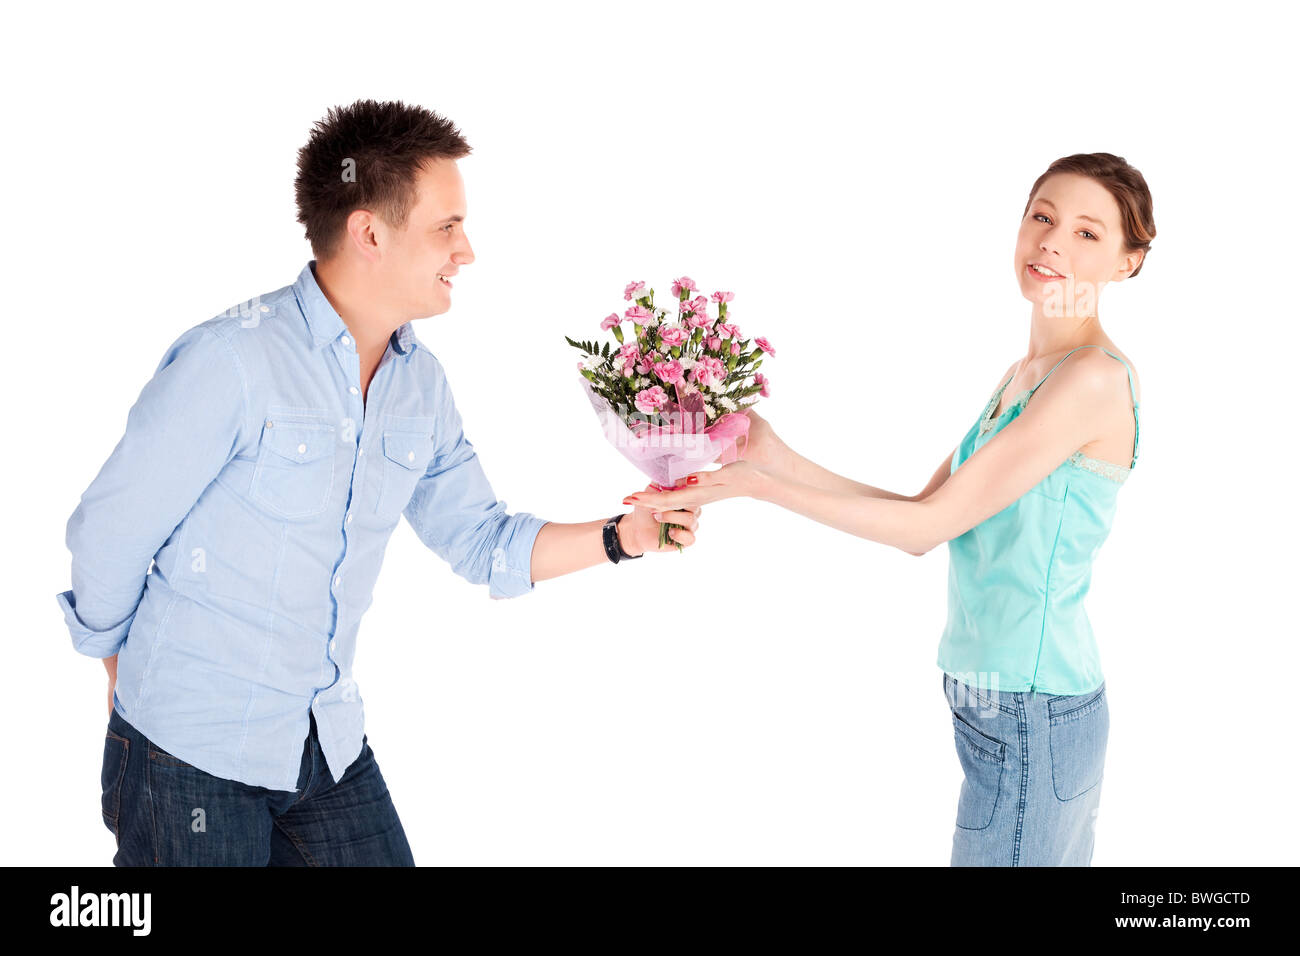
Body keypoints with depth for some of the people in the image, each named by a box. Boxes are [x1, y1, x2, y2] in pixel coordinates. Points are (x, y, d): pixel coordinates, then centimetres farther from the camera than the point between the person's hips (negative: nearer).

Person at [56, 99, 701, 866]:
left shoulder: (422, 384, 2)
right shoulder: (232, 360, -20)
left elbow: (484, 544, 7)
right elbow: (110, 531, -12)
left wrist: (622, 535, -7)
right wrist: (123, 666, 4)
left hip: (331, 740, 6)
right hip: (194, 751, -6)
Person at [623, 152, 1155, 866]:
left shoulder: (1095, 378, -17)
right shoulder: (1021, 375, 13)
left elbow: (930, 523, -17)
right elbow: (924, 521, 9)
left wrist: (755, 485, -15)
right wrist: (776, 456, 2)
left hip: (1030, 716, -9)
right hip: (991, 698, 9)